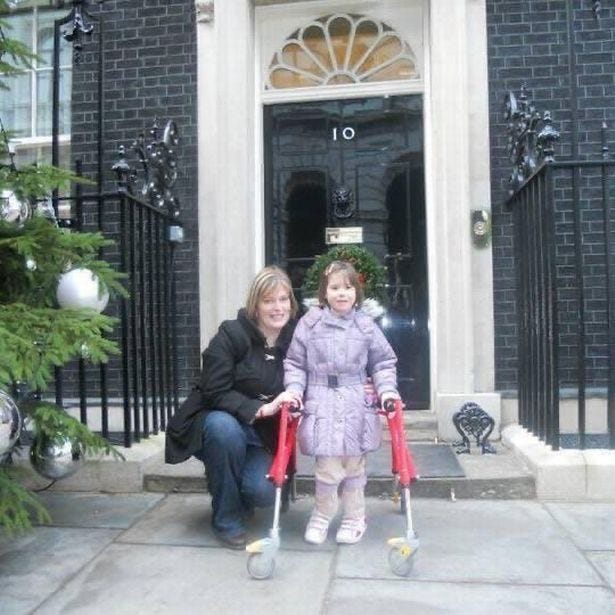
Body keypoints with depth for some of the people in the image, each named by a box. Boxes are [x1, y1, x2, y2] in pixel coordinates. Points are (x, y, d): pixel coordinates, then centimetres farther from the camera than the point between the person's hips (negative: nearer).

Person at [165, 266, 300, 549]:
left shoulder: (294, 340, -5)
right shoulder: (231, 335, -16)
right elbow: (216, 393, -20)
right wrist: (259, 409, -32)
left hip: (263, 436, 3)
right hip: (217, 422, -2)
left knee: (264, 491, -24)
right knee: (225, 427, -37)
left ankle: (239, 496, 17)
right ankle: (227, 519, -14)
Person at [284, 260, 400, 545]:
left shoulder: (365, 325, 3)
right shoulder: (309, 324, -1)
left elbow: (383, 362, 9)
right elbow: (295, 363, 4)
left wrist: (387, 391, -4)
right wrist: (294, 390, -9)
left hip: (357, 406, 2)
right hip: (321, 406, -1)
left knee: (354, 466, 12)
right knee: (328, 468, -4)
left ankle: (354, 518, 33)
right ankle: (321, 515, 24)